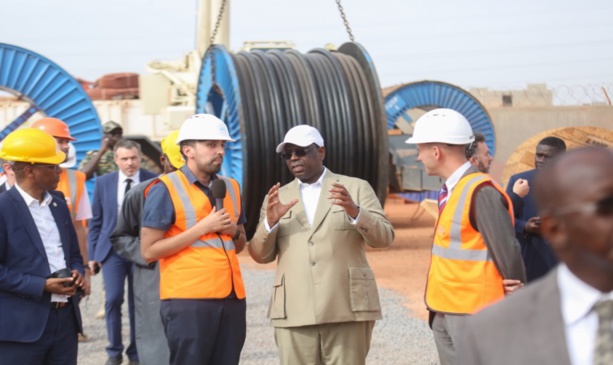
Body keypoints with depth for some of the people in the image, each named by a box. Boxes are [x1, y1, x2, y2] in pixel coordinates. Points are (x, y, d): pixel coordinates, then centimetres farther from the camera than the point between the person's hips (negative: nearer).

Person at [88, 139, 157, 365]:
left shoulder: (153, 182, -3)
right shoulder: (103, 183, 3)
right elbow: (96, 221, 7)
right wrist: (92, 254, 4)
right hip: (112, 249, 1)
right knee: (113, 299, -9)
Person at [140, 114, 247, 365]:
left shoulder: (230, 187, 15)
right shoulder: (166, 189, -5)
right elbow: (149, 251, -10)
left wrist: (234, 231, 1)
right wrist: (202, 227, -13)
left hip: (231, 298, 6)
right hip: (188, 299, -6)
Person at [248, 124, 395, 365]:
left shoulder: (356, 188, 7)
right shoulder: (276, 198, 14)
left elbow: (384, 237, -1)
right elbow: (261, 255, 9)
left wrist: (354, 211, -19)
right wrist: (270, 221, -10)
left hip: (347, 308, -2)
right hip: (294, 313, 2)